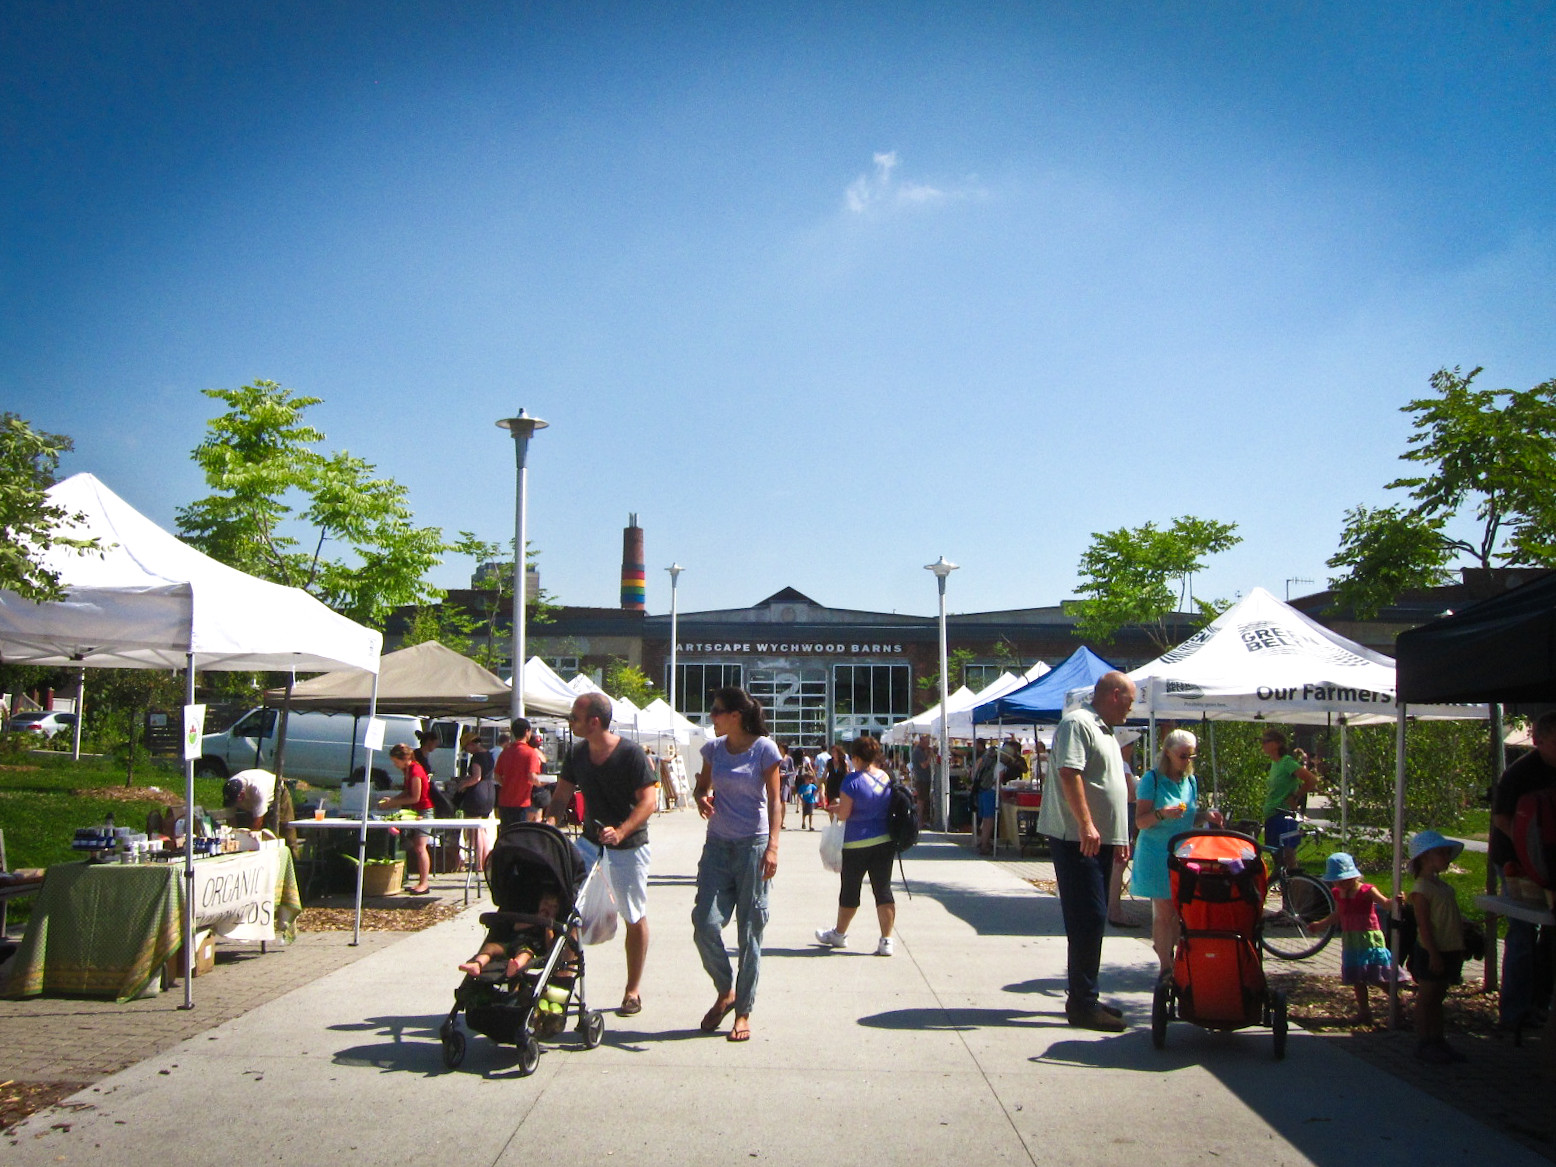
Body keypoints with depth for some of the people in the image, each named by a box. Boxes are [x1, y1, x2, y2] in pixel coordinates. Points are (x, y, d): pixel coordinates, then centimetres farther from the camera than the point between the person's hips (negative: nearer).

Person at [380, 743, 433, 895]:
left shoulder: (415, 771, -19)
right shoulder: (407, 770, 10)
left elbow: (415, 797, -18)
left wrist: (393, 802, -11)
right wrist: (391, 799, 5)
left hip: (424, 811, -10)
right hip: (416, 811, 10)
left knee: (419, 847, -10)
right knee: (414, 847, 9)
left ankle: (423, 884, -7)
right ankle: (422, 882, 14)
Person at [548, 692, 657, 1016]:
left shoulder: (631, 754, -18)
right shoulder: (577, 754, 0)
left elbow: (649, 801, -20)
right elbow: (561, 795, 6)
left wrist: (620, 832, -33)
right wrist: (550, 821, -15)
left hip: (629, 846, -5)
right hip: (590, 840, 5)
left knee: (635, 919, 5)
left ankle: (633, 990, 19)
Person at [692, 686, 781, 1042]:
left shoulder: (764, 749, -6)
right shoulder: (714, 749, 7)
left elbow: (774, 801, -6)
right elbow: (702, 786, 20)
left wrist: (772, 846, -17)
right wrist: (702, 797, -5)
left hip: (753, 846, -4)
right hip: (717, 845, 4)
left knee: (750, 931, 2)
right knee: (705, 923, -6)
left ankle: (743, 1012, 15)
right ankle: (725, 992, 19)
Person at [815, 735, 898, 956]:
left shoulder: (853, 780, -15)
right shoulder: (888, 778, 4)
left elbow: (843, 814, -15)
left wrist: (836, 807, 6)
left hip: (857, 844, -5)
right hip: (885, 841, 5)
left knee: (850, 890, 11)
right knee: (883, 890, 6)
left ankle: (839, 934, 28)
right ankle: (886, 941, 2)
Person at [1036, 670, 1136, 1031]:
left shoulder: (1104, 730, 20)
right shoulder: (1077, 723, -13)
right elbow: (1068, 773, -24)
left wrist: (1119, 836, 25)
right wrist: (1085, 823, -29)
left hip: (1099, 839, 10)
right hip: (1078, 839, -10)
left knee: (1092, 919, 14)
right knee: (1088, 918, -8)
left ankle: (1083, 998, 22)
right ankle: (1083, 1004, -2)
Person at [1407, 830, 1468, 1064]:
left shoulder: (1442, 885, 12)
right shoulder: (1421, 889, -16)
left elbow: (1454, 917, 19)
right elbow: (1423, 925, -19)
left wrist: (1459, 947, 18)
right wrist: (1434, 954, -21)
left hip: (1449, 951, 9)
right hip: (1431, 954, -9)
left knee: (1437, 997, 16)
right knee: (1426, 998, 1)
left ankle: (1437, 1040, 24)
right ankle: (1423, 1044, 8)